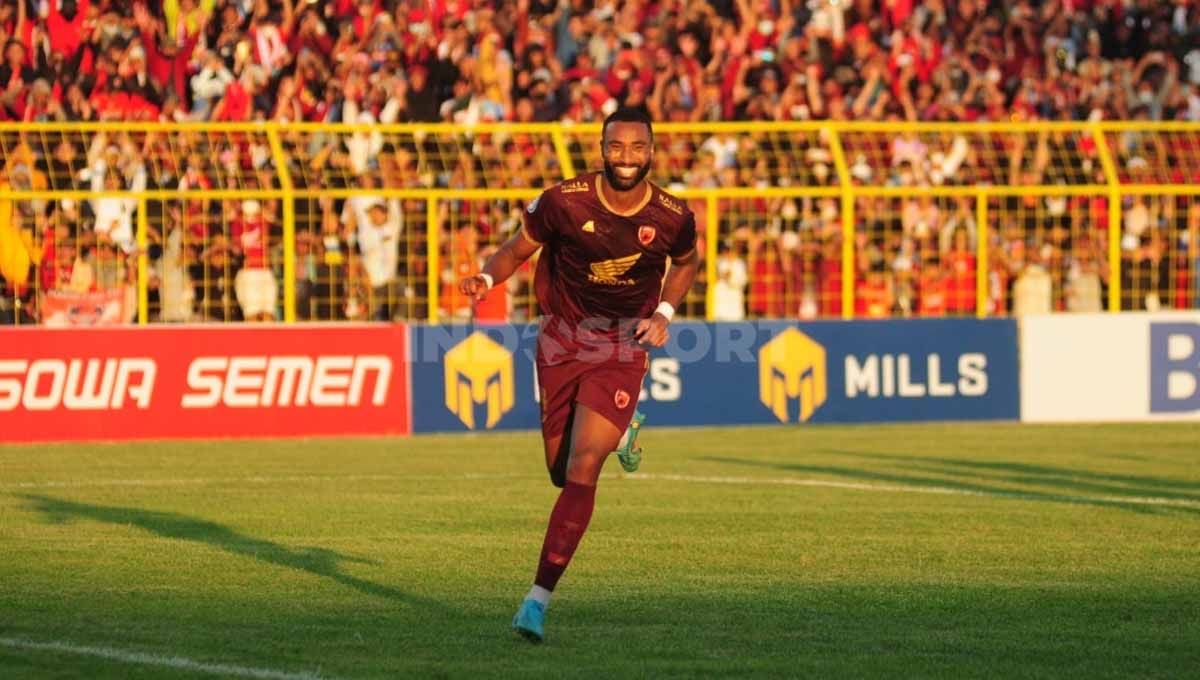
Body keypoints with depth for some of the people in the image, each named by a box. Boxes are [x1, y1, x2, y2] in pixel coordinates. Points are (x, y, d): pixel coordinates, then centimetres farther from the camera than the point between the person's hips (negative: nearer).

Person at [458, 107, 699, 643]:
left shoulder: (674, 217, -11)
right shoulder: (564, 201, -15)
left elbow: (686, 263, 13)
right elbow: (518, 249, -2)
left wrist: (664, 314, -3)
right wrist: (486, 278, -23)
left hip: (624, 347, -2)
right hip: (562, 340, 2)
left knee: (583, 469, -16)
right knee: (561, 473, 11)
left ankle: (539, 598, -15)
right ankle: (620, 432, 48)